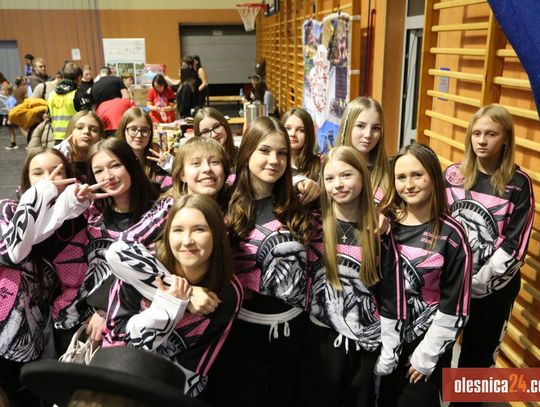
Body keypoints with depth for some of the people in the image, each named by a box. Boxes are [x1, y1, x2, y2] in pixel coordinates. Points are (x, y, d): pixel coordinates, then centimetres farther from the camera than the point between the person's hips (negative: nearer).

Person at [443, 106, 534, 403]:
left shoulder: (518, 184, -8)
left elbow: (514, 244, -11)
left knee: (478, 353, 13)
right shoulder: (453, 175, -1)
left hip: (494, 286, -2)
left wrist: (480, 281, -16)